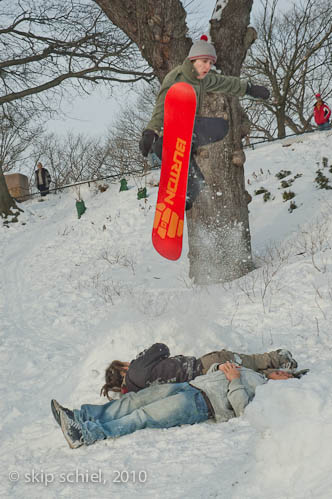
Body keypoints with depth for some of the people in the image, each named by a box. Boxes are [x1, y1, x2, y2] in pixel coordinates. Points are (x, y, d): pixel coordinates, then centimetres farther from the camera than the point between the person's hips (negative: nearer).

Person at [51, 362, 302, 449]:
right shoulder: (248, 371, 34)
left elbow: (243, 410, -11)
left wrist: (234, 380, -10)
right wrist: (219, 368, 15)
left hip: (204, 405, -8)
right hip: (190, 385, 8)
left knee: (144, 416, -26)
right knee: (138, 399, -12)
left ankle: (90, 435, -39)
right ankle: (83, 416, -22)